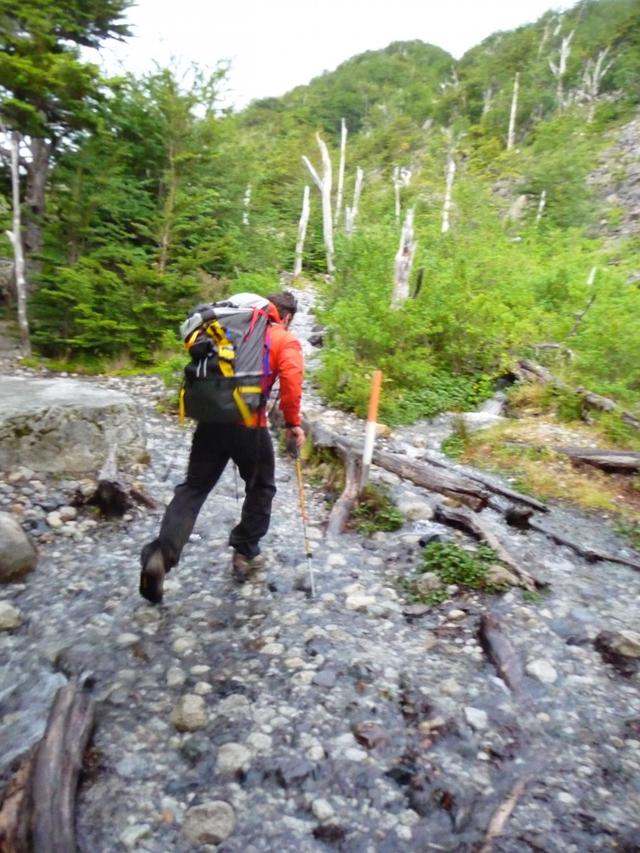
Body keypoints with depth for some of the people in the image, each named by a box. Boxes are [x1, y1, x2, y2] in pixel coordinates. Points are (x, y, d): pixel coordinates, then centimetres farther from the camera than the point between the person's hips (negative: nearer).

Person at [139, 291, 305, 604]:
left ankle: (161, 554, -7)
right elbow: (291, 380, -12)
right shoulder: (286, 341, 5)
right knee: (261, 488, 17)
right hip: (249, 425, -4)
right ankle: (245, 554, 24)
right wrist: (293, 423, -6)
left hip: (211, 418, 4)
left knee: (193, 487, 8)